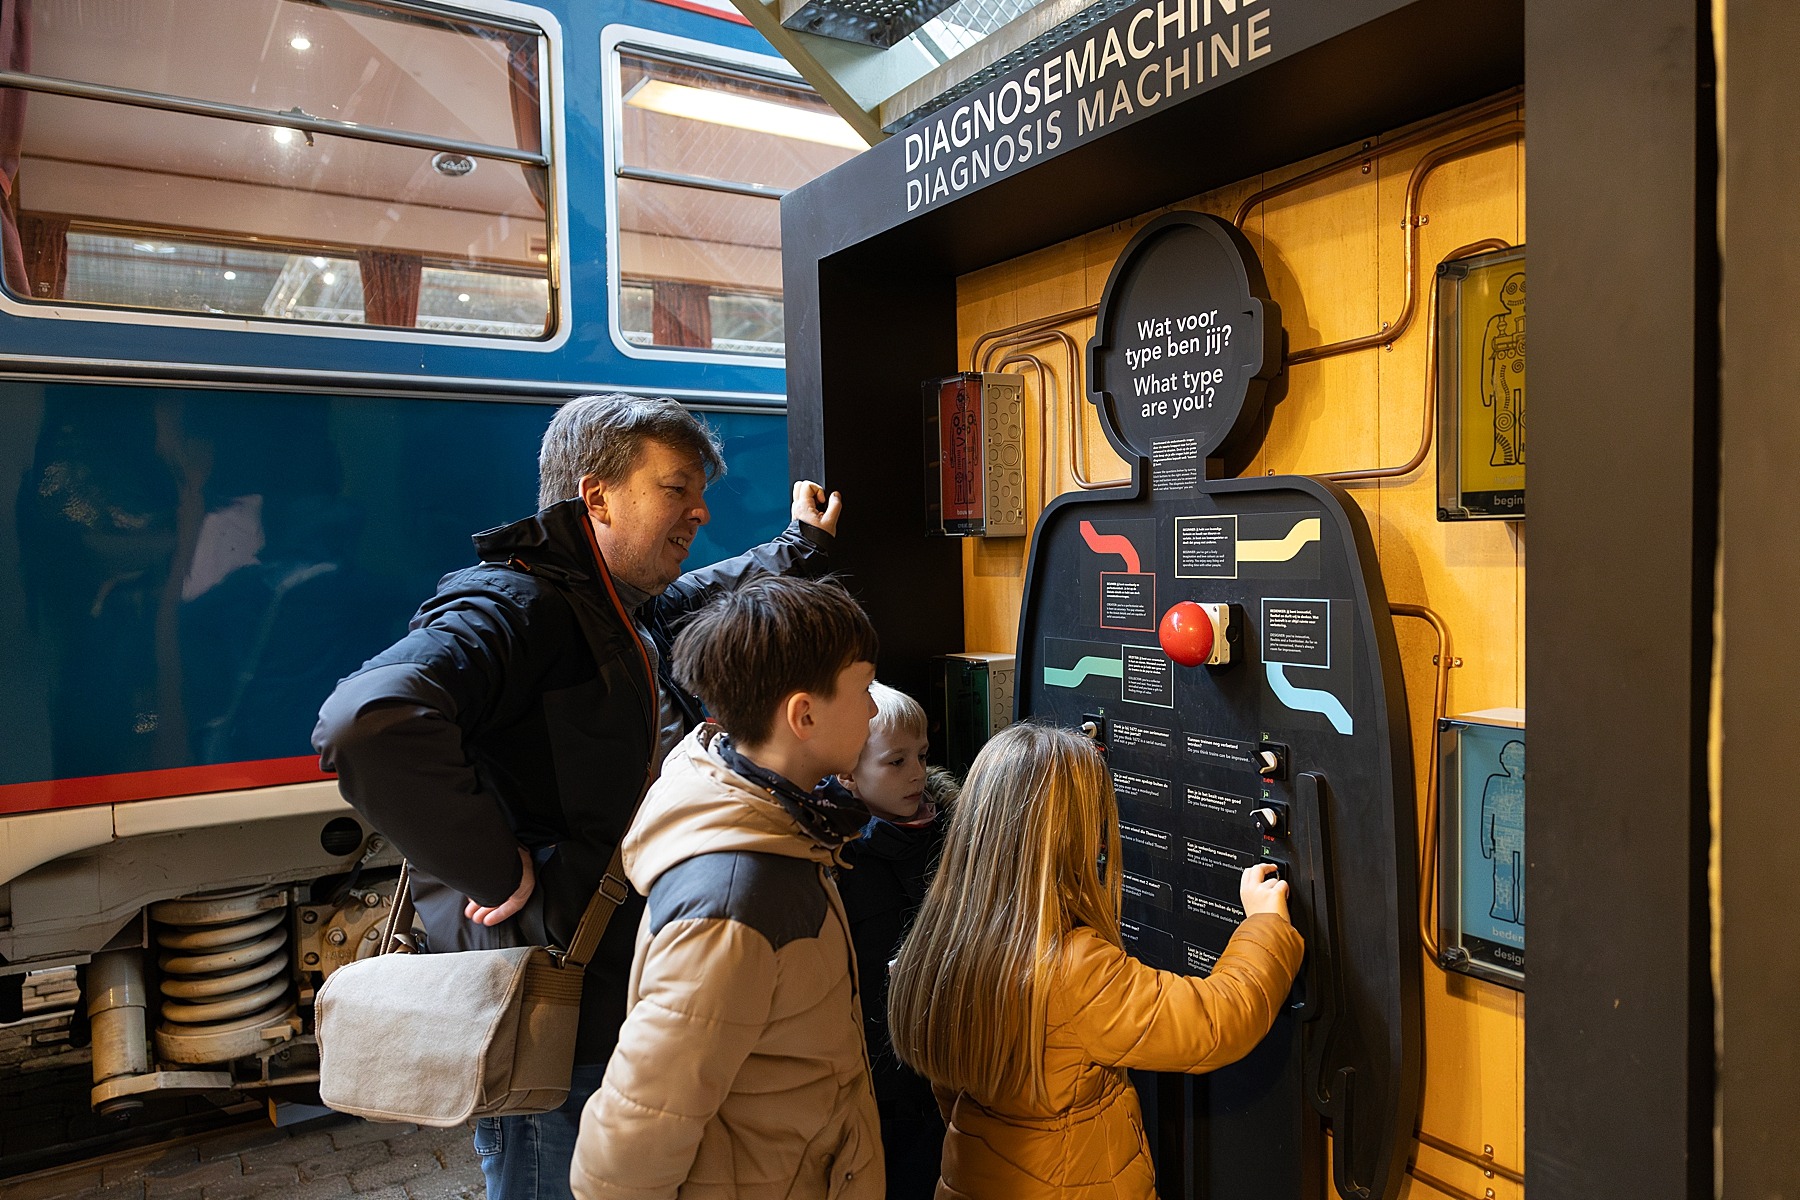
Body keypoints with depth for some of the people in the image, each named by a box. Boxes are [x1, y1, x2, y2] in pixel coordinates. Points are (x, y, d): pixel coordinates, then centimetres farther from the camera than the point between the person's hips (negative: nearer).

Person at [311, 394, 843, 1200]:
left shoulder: (636, 615, 8)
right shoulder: (514, 604, -22)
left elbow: (711, 594, 32)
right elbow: (370, 722, -39)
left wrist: (801, 548, 35)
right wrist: (505, 875, -32)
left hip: (624, 1005, 9)